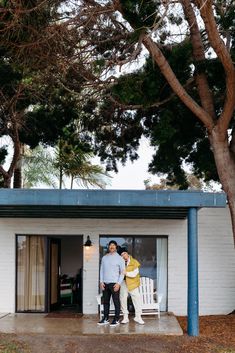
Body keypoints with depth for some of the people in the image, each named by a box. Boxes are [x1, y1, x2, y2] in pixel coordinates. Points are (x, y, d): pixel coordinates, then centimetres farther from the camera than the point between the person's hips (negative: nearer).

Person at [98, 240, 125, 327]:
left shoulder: (119, 258, -2)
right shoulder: (104, 258, 11)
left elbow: (122, 272, -4)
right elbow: (101, 270, 12)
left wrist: (118, 283, -12)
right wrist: (101, 281, 2)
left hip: (114, 283, -4)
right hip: (105, 283, 4)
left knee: (116, 302, -1)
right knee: (106, 302, 10)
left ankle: (116, 320, 6)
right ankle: (105, 319, 18)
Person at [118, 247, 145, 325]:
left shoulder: (134, 262, -9)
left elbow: (134, 274, -17)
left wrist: (126, 273, -29)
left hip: (132, 283, -1)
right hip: (123, 283, 1)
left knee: (137, 298, -3)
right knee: (123, 298, -1)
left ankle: (138, 317, 7)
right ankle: (125, 317, 11)